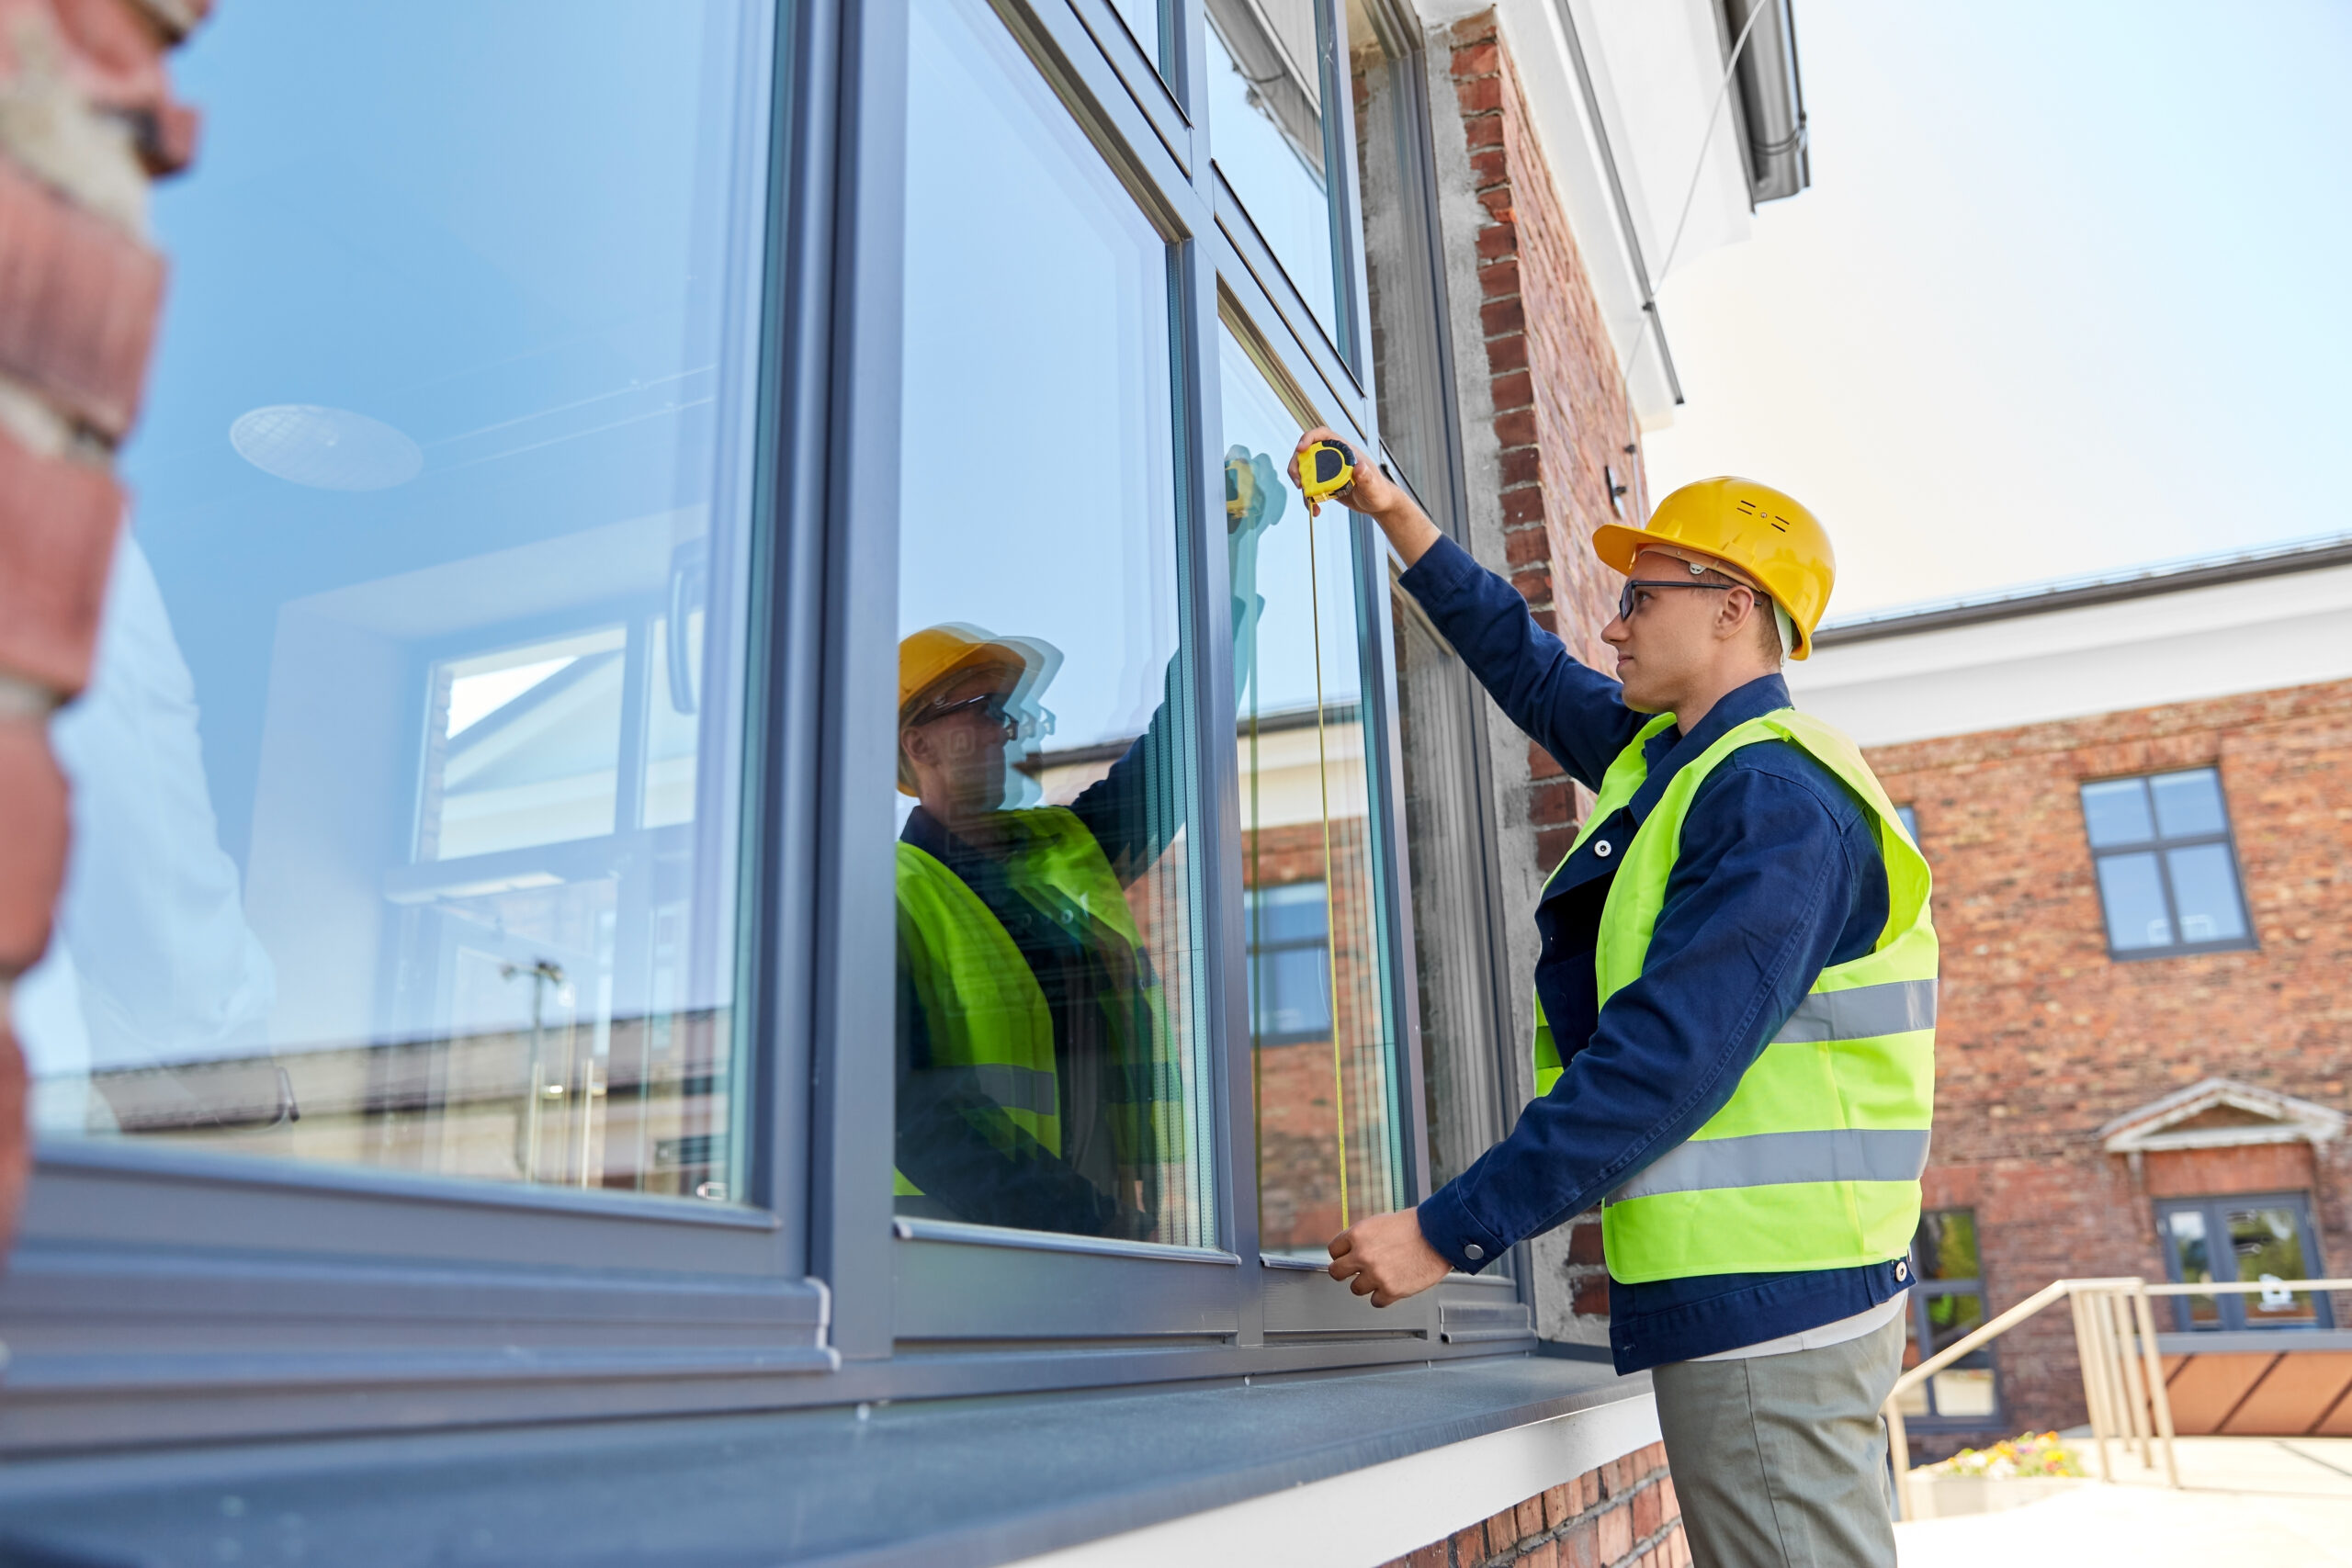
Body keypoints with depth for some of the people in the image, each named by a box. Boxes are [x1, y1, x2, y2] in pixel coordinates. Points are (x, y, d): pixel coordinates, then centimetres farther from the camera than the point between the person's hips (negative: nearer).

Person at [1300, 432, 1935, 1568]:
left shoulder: (1774, 801, -17)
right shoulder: (1676, 757, 14)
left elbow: (1664, 1063, -25)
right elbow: (1531, 672, 27)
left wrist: (1450, 1231, -24)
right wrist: (1391, 513, 25)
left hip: (1762, 1303, -10)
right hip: (1755, 1294, 10)